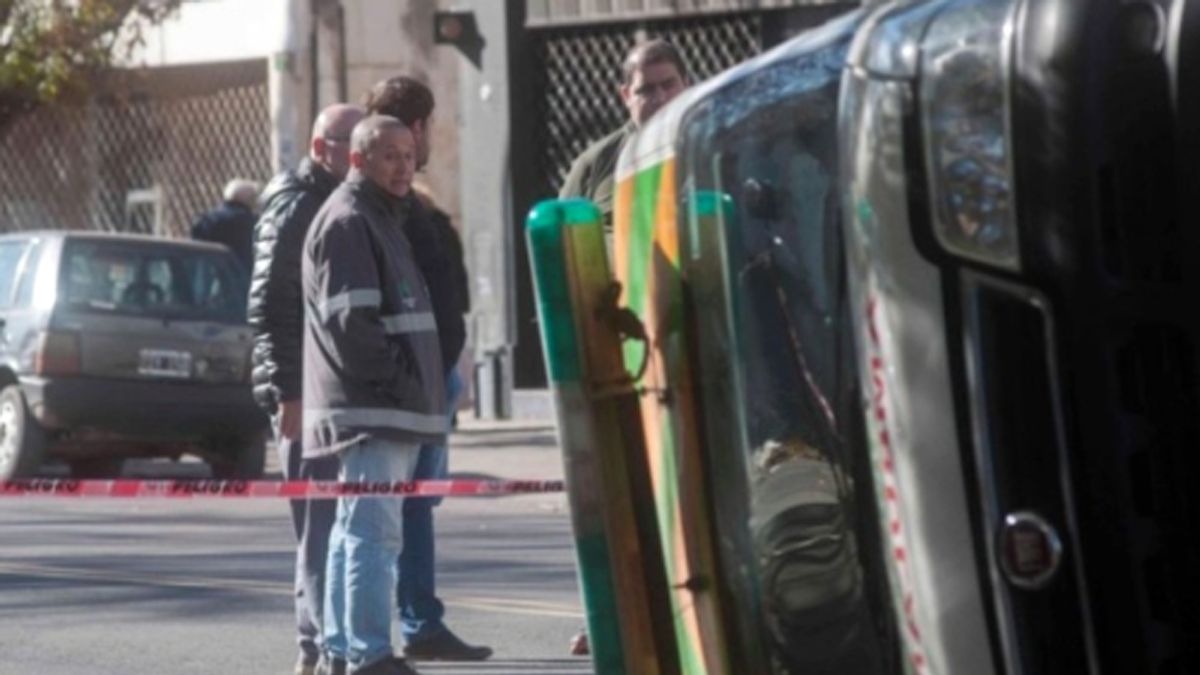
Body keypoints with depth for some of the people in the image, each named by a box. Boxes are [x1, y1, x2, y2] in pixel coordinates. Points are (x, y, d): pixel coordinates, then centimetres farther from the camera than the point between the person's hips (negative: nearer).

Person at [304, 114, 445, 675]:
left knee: (355, 530, 15)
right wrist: (394, 378, -17)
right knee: (375, 531, -14)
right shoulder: (346, 222, -11)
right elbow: (349, 322, -20)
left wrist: (419, 386, 17)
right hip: (367, 409, -11)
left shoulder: (386, 219, 22)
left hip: (393, 407, 11)